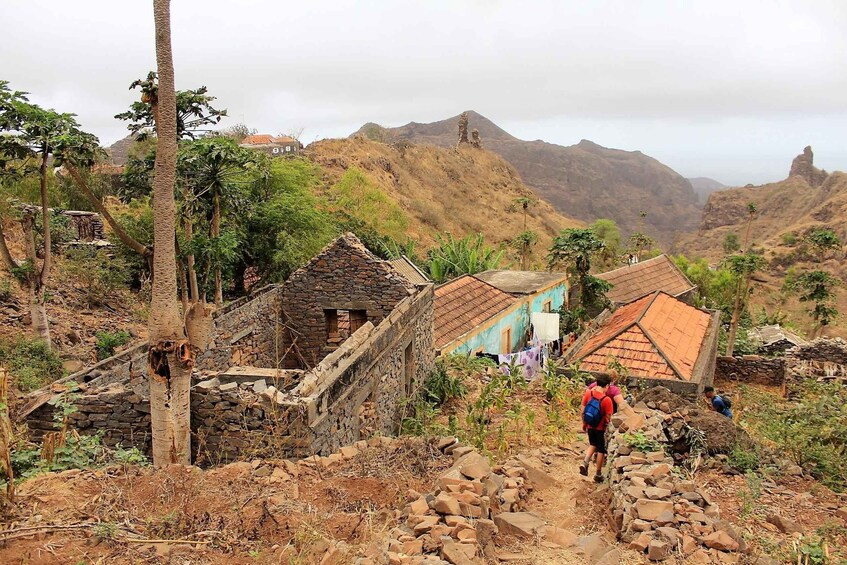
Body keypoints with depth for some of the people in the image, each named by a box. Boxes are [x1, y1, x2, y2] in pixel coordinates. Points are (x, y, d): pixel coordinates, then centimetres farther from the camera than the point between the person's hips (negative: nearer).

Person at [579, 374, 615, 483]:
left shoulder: (588, 393, -10)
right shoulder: (607, 400, -23)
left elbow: (583, 411, -2)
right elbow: (608, 418, -17)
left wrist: (584, 423, 13)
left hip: (590, 426, 4)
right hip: (601, 428, -4)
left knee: (593, 445, 26)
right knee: (601, 450, 13)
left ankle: (585, 463, 5)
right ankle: (598, 474, 22)